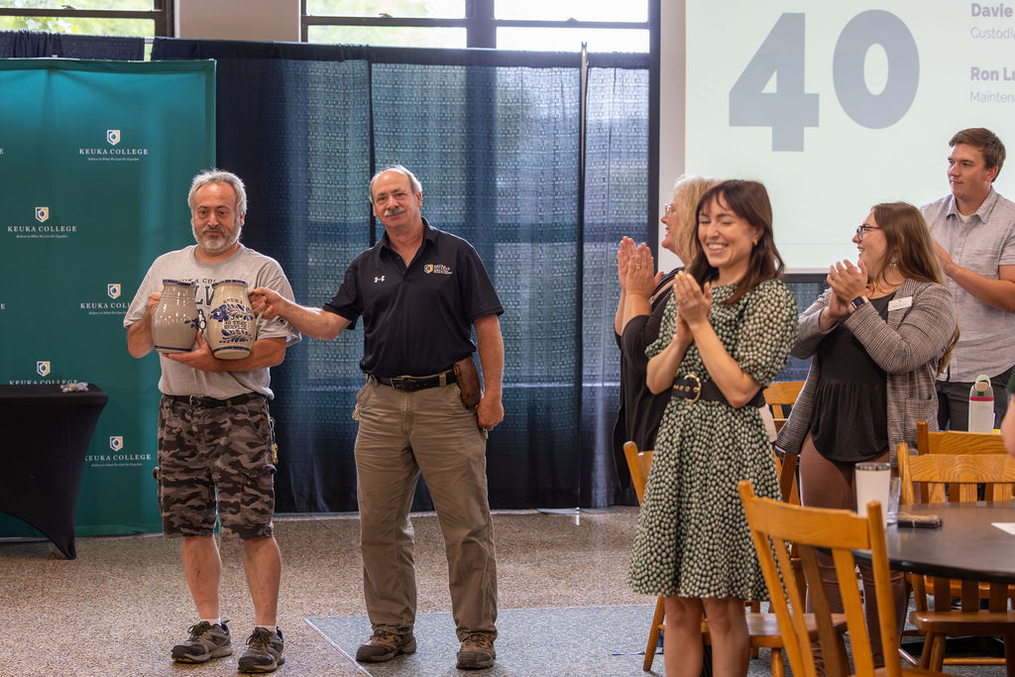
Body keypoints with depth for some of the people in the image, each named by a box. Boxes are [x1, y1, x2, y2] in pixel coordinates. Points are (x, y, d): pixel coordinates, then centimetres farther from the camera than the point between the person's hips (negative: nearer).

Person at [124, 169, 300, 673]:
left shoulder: (262, 271, 2)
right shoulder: (166, 268, 16)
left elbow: (274, 350, -7)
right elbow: (136, 347, 17)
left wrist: (215, 360, -17)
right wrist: (150, 316, -4)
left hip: (240, 410, -4)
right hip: (177, 410, 5)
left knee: (252, 528, -8)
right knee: (192, 526, 6)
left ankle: (267, 633, -1)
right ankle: (210, 628, 17)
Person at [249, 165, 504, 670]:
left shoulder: (455, 254, 3)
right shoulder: (366, 267, 14)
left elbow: (487, 327, 1)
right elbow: (329, 324, 5)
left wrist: (492, 395, -6)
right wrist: (284, 308, -13)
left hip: (447, 401, -4)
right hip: (382, 406, 4)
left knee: (466, 525, -3)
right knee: (379, 526, 6)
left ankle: (477, 634, 5)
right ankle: (392, 629, 18)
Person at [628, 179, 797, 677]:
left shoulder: (771, 299, -7)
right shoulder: (687, 293, 14)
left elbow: (739, 389, -15)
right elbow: (654, 381, 10)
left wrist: (702, 323, -11)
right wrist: (683, 335, -6)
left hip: (730, 450, -6)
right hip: (676, 444, 6)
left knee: (722, 607, -1)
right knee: (678, 606, 8)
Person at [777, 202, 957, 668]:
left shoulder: (930, 298, 0)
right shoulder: (845, 286, 18)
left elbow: (899, 355, -17)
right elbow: (797, 344, 6)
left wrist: (858, 303, -15)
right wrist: (830, 314, -12)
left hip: (886, 442, -5)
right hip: (824, 433, 6)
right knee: (824, 555, 8)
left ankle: (881, 662, 10)